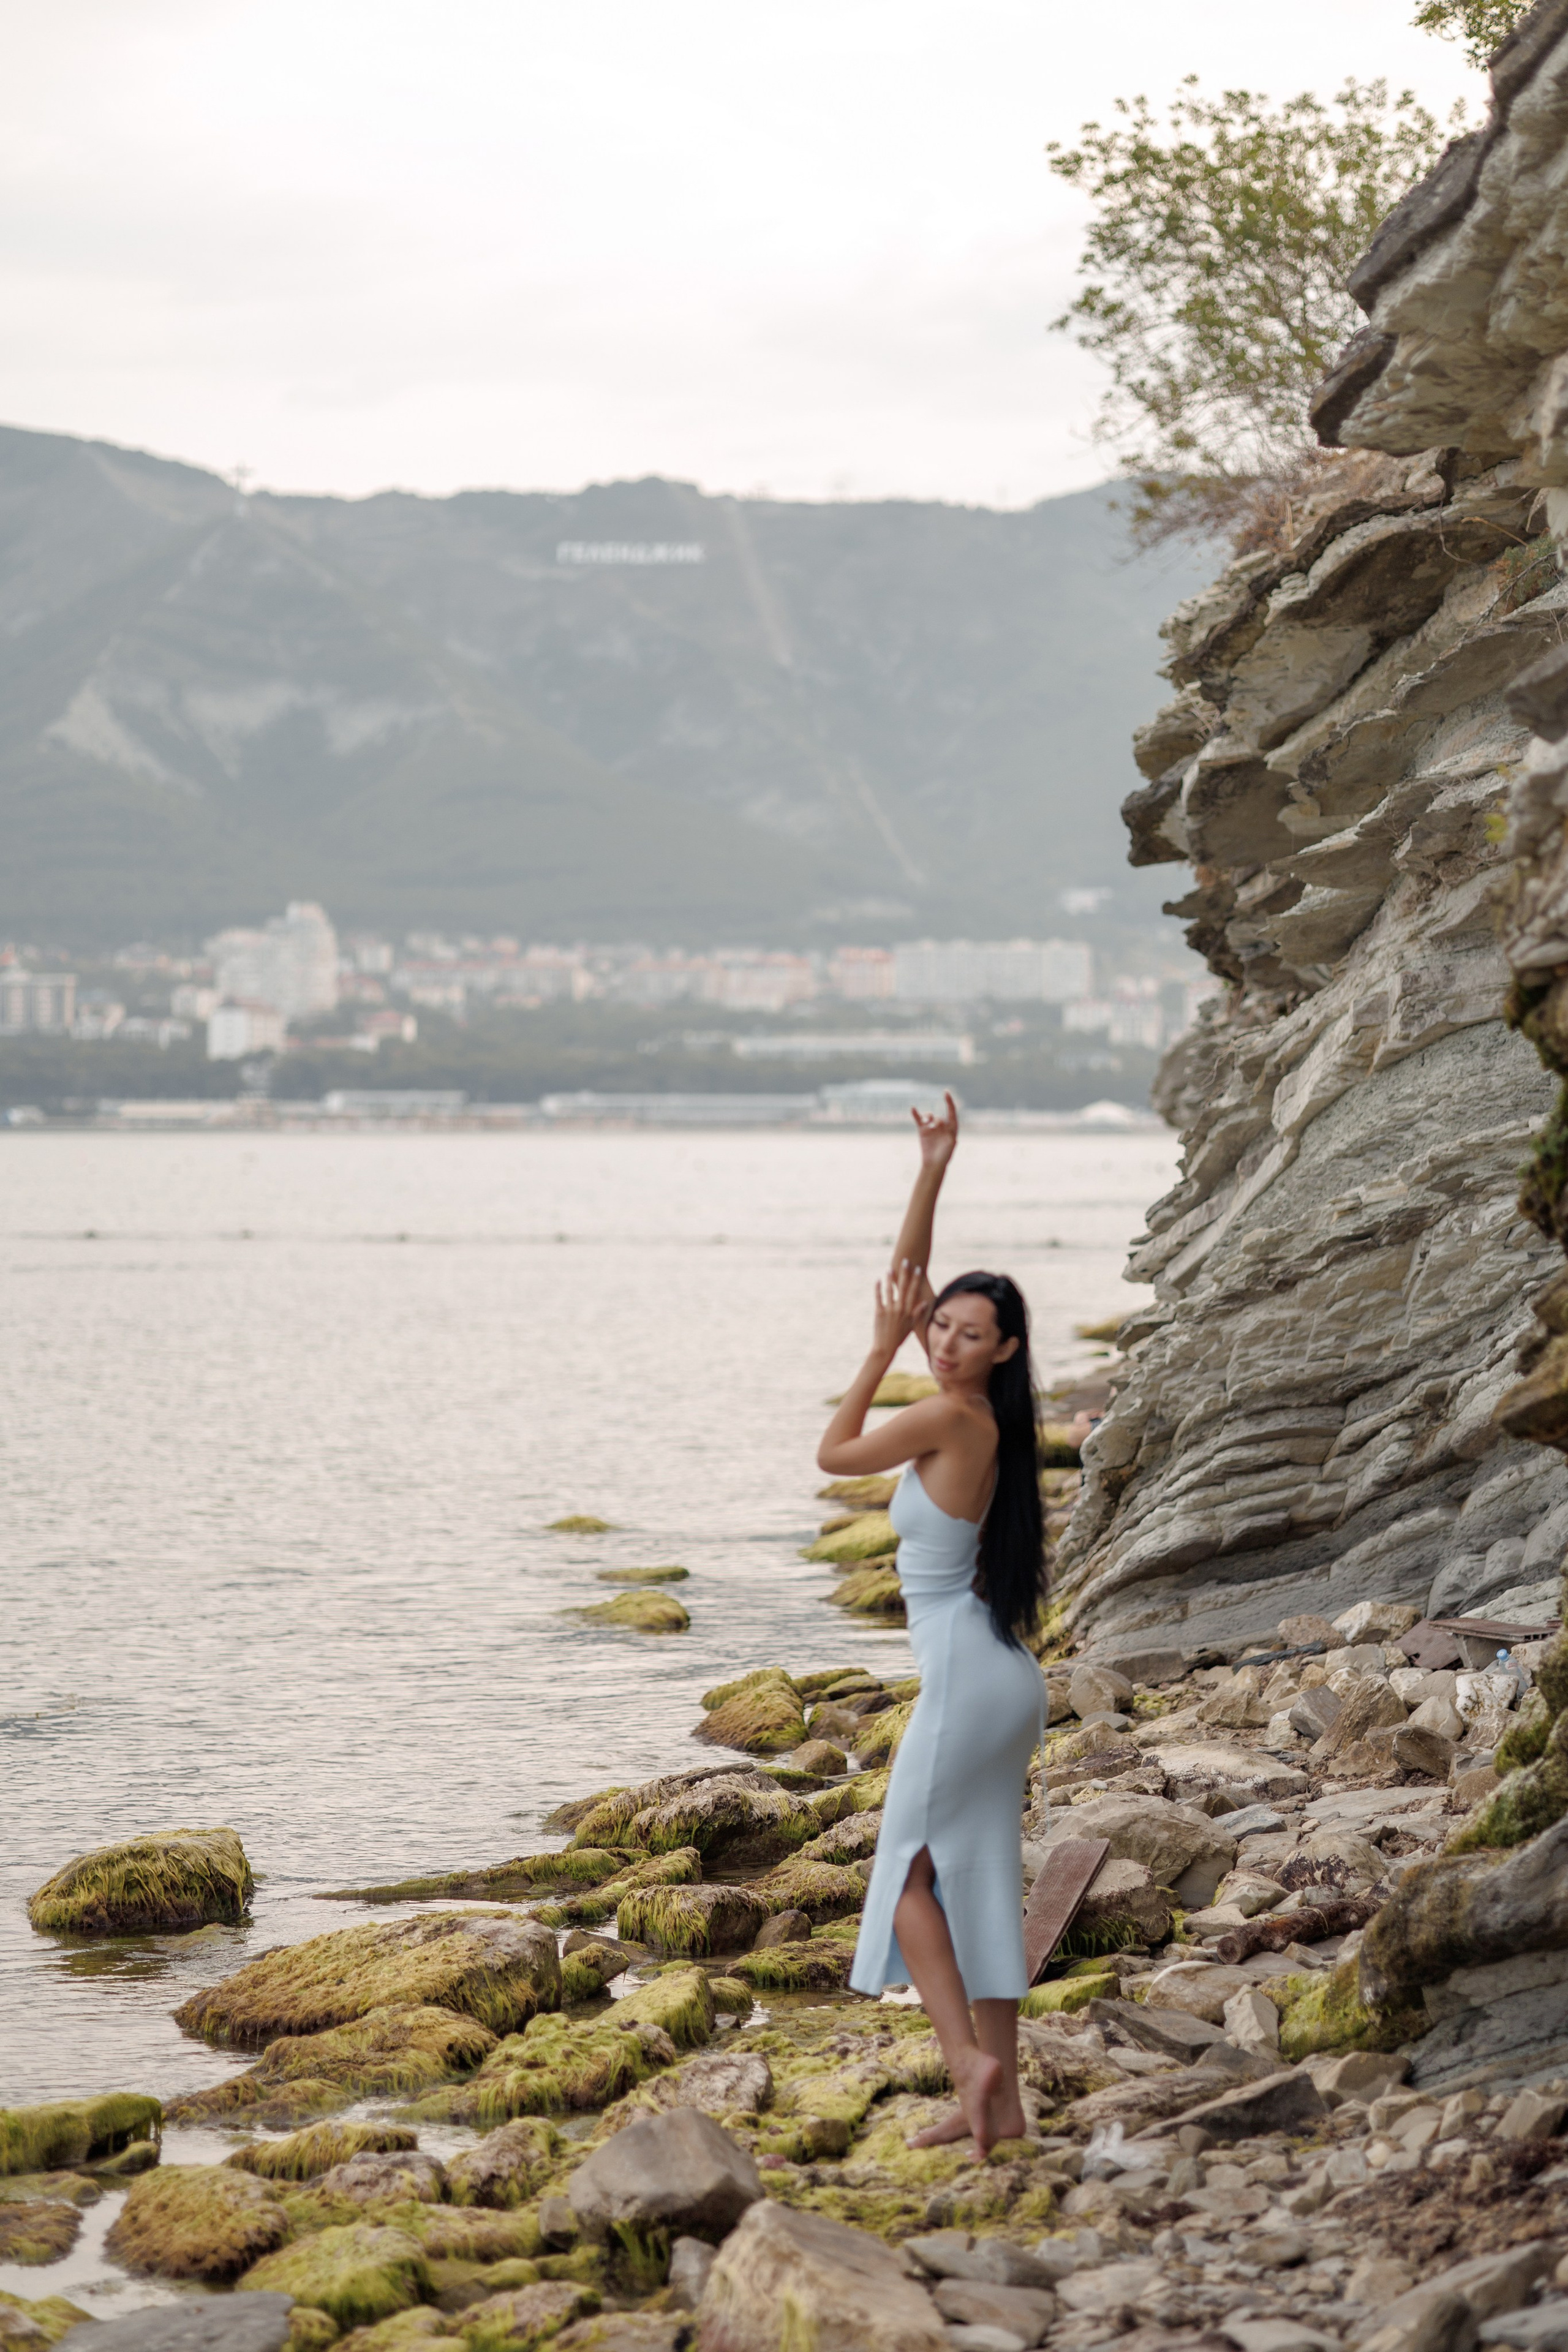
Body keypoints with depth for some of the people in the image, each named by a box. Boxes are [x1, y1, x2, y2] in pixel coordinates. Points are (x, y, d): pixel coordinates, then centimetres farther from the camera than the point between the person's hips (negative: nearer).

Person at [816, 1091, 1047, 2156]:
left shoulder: (950, 1417, -16)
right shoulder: (972, 1408, 7)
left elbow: (835, 1453, -5)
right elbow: (909, 1285, 16)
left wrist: (882, 1351, -1)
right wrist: (932, 1176, 13)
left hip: (965, 1674, -8)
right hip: (1006, 1677, 9)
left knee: (910, 1866, 0)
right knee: (981, 1877, 9)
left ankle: (970, 2059, -12)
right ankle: (1000, 2099, 11)